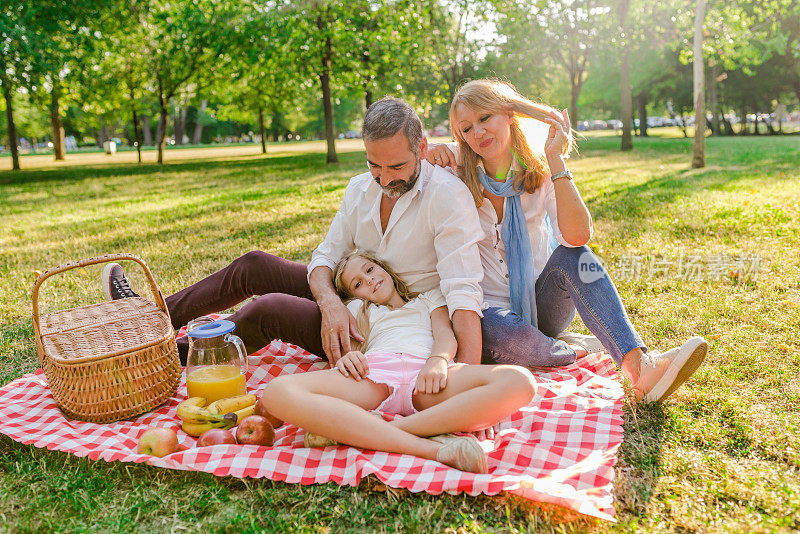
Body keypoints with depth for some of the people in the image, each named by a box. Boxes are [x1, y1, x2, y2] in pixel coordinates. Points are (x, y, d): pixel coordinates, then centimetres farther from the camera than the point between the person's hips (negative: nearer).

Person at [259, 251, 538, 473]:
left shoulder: (429, 297, 36)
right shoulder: (358, 308, 38)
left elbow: (445, 334, 17)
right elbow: (350, 344, 20)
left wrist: (438, 360, -8)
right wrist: (345, 357, -7)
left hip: (425, 377, 0)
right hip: (372, 373, 0)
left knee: (519, 380, -30)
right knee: (277, 392, -31)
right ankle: (429, 447, -40)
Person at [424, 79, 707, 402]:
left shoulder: (540, 172, -4)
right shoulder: (457, 179, -5)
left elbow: (577, 236, -21)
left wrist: (555, 159, -23)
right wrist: (432, 152, -18)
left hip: (542, 304, 2)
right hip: (490, 307, -1)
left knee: (572, 257, -29)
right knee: (506, 335, -37)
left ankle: (639, 363, -37)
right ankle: (578, 353, -11)